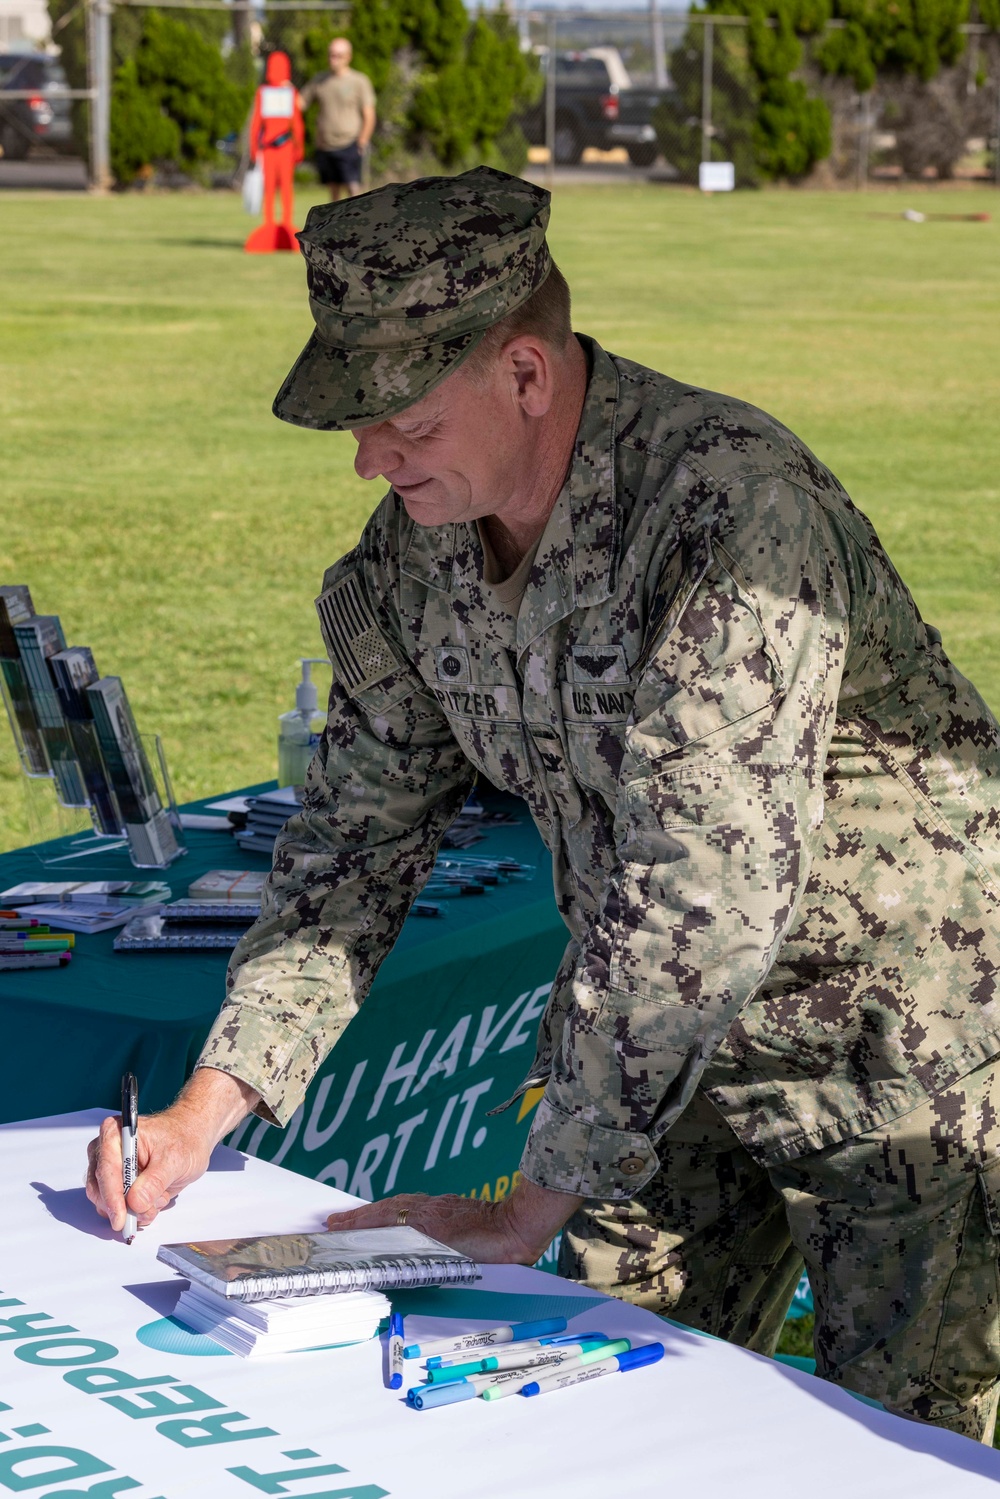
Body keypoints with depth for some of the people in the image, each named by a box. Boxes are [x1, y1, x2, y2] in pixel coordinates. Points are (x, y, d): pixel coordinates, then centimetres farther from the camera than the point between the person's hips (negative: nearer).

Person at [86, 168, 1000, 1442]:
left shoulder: (731, 512, -32)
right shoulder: (415, 542, -6)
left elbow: (695, 914, -34)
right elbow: (358, 832, 4)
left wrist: (527, 1213, -27)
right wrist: (204, 1111, -6)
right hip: (671, 1048, 7)